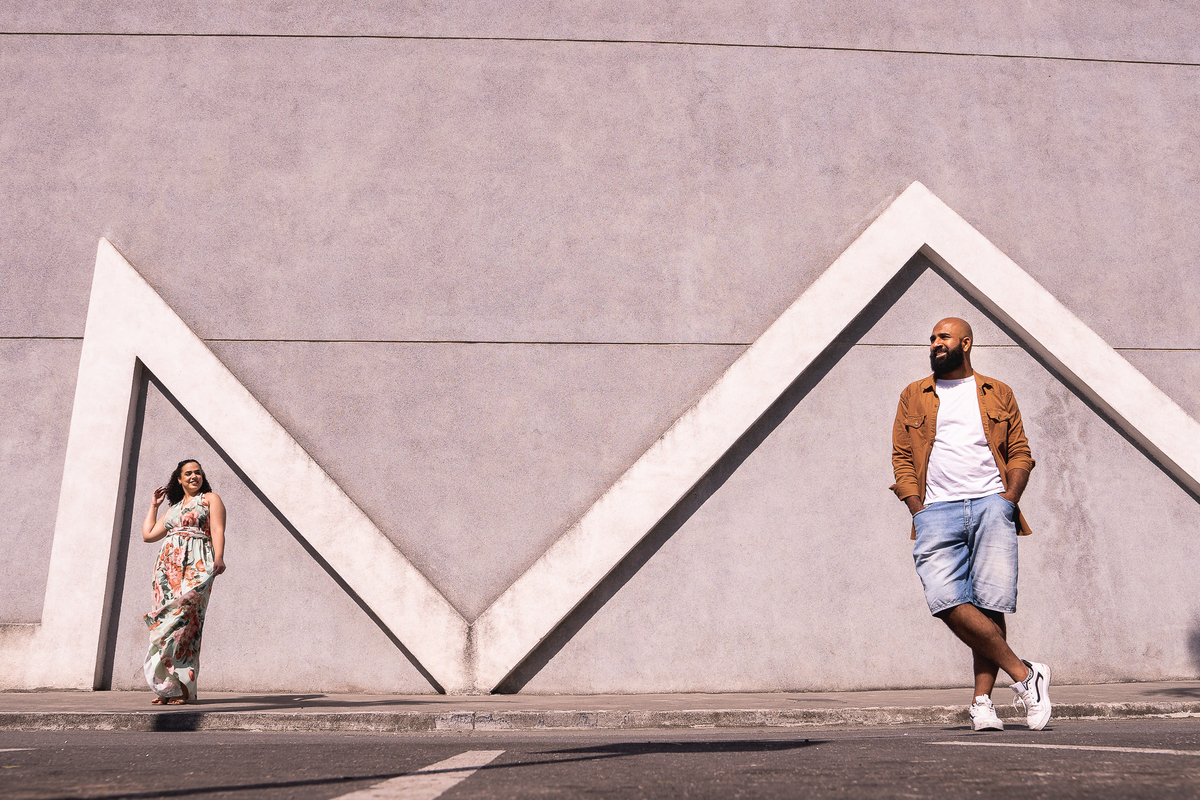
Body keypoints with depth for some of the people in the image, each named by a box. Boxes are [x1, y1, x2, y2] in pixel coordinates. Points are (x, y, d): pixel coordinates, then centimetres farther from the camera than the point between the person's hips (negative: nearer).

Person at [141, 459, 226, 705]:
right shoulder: (173, 508, 28)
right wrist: (154, 505, 32)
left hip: (195, 566, -6)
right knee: (167, 618, -5)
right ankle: (168, 686, -3)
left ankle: (181, 687, -18)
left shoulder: (210, 499, 11)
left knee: (183, 617, -18)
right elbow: (148, 534, 28)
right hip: (168, 567, 6)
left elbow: (217, 530, -3)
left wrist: (218, 558, -19)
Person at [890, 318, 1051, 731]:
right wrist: (919, 511, -1)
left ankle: (982, 701, 4)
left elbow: (1020, 453, 15)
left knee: (991, 604, -7)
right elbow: (901, 458, 12)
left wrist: (1009, 498, -2)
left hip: (991, 505, 0)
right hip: (937, 510, 0)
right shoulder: (913, 397, 18)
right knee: (946, 600, -17)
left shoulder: (998, 394, 18)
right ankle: (1024, 674, -4)